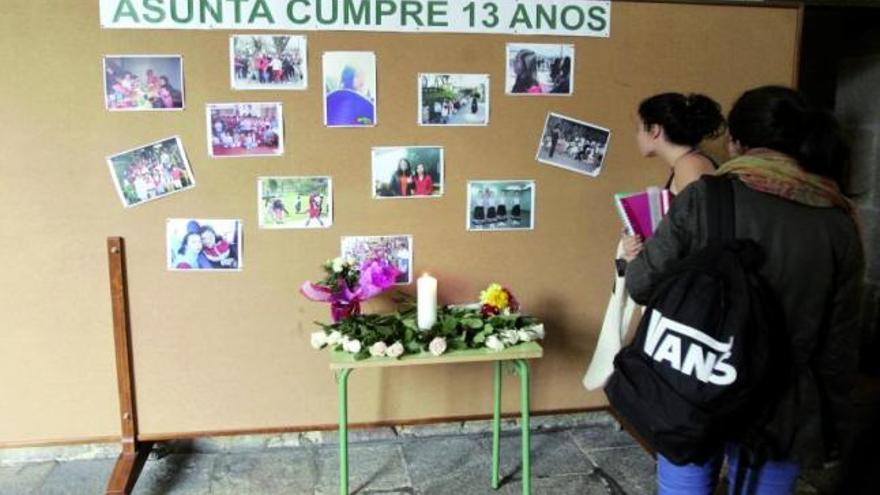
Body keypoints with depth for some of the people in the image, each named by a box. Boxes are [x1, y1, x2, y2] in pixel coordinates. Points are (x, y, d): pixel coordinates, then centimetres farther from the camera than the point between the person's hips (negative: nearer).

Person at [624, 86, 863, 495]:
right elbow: (840, 343, 0)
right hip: (778, 409, 2)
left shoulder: (704, 197, -11)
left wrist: (635, 256, 15)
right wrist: (834, 423, 12)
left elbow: (642, 285, -8)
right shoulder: (838, 224, -3)